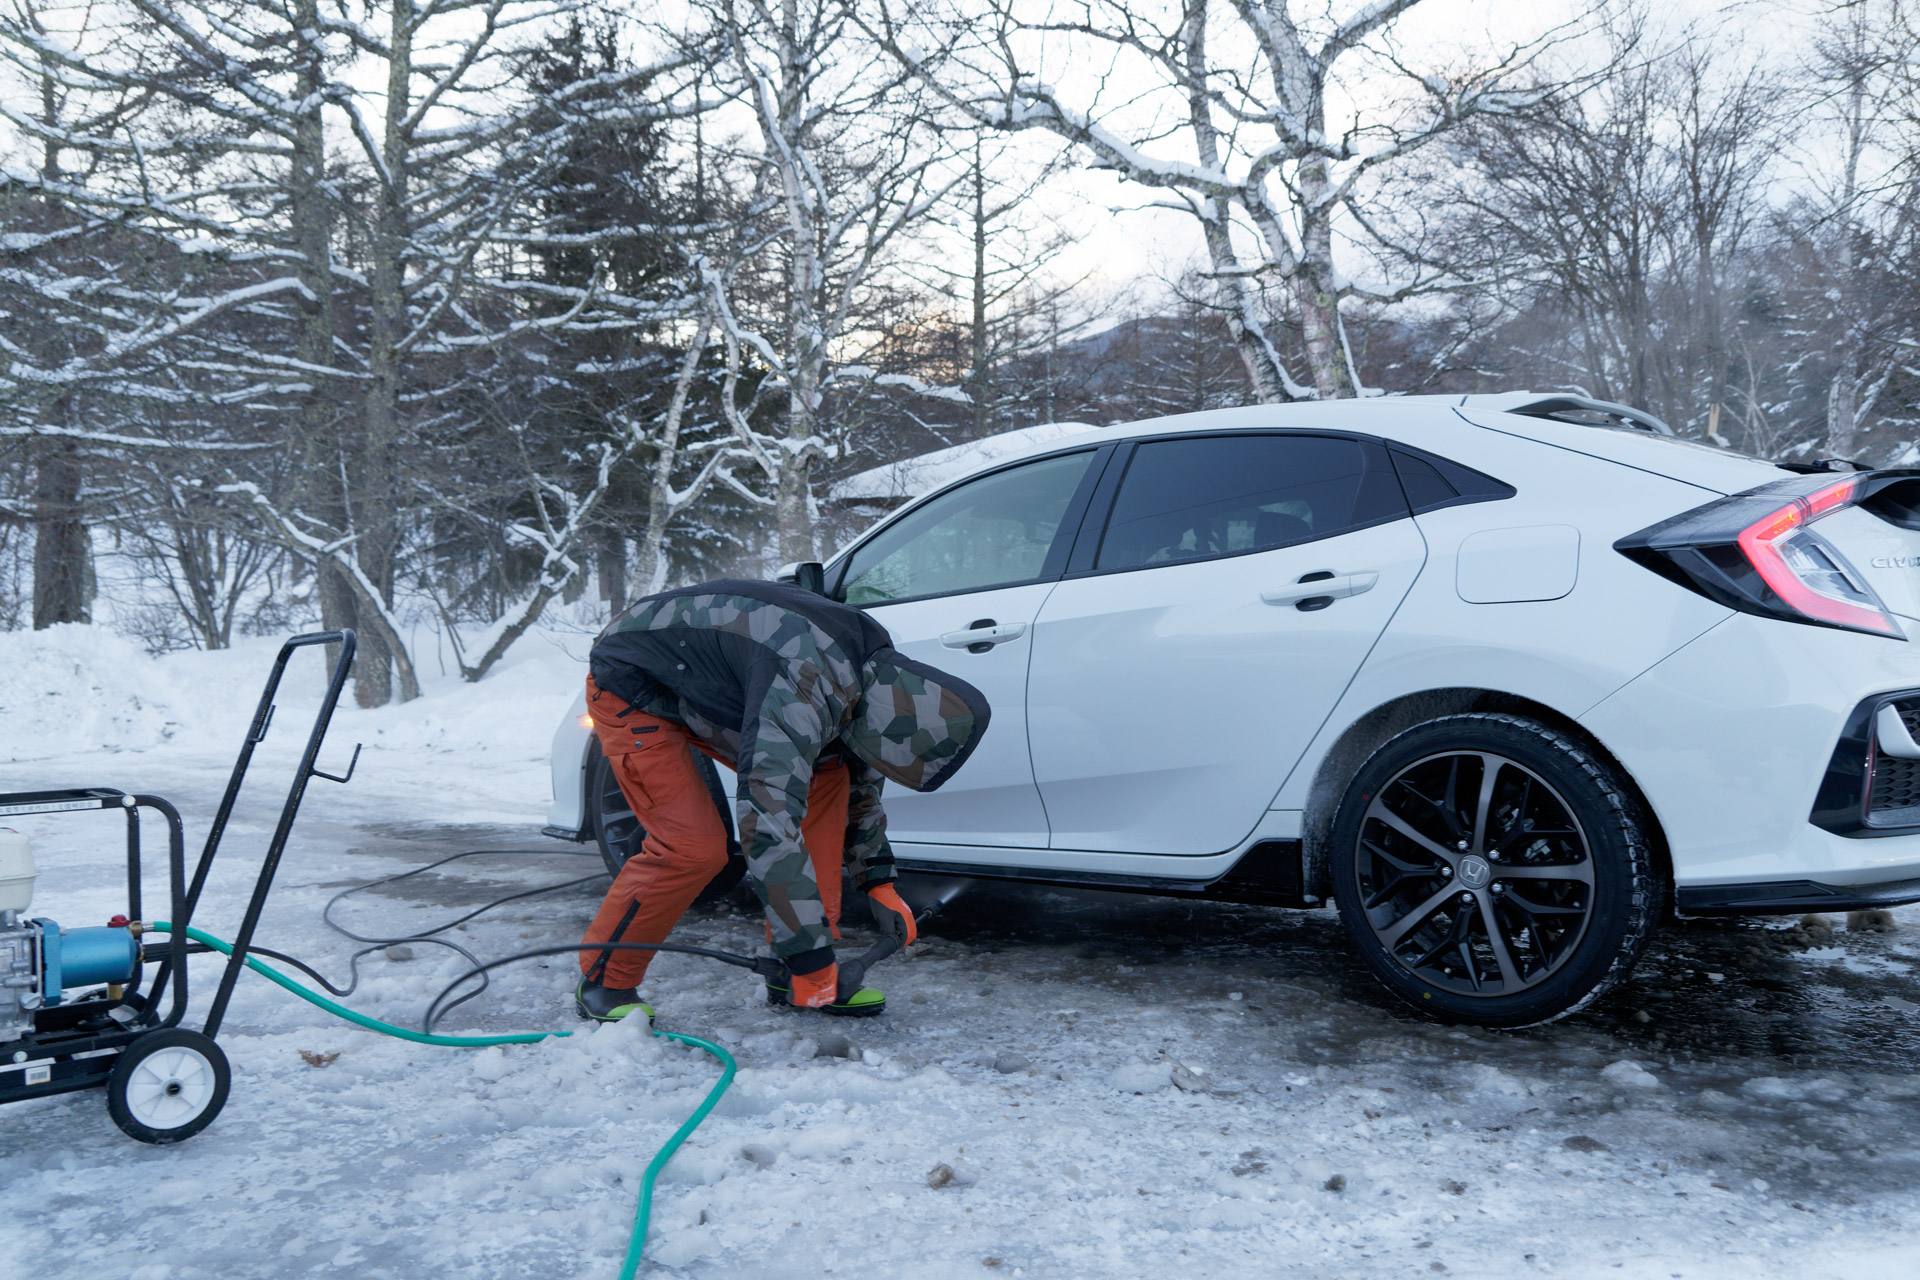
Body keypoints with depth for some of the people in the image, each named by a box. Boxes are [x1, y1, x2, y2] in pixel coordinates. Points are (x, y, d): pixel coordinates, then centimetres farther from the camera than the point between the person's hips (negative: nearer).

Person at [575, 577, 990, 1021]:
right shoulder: (803, 687, -37)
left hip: (701, 684, 9)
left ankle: (792, 977, 3)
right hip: (630, 688, -9)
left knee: (826, 778, -3)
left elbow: (860, 781, 11)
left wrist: (878, 881, 7)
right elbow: (768, 825, -41)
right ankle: (604, 983, 4)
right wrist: (812, 956, -36)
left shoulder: (873, 667, -7)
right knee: (693, 846, -20)